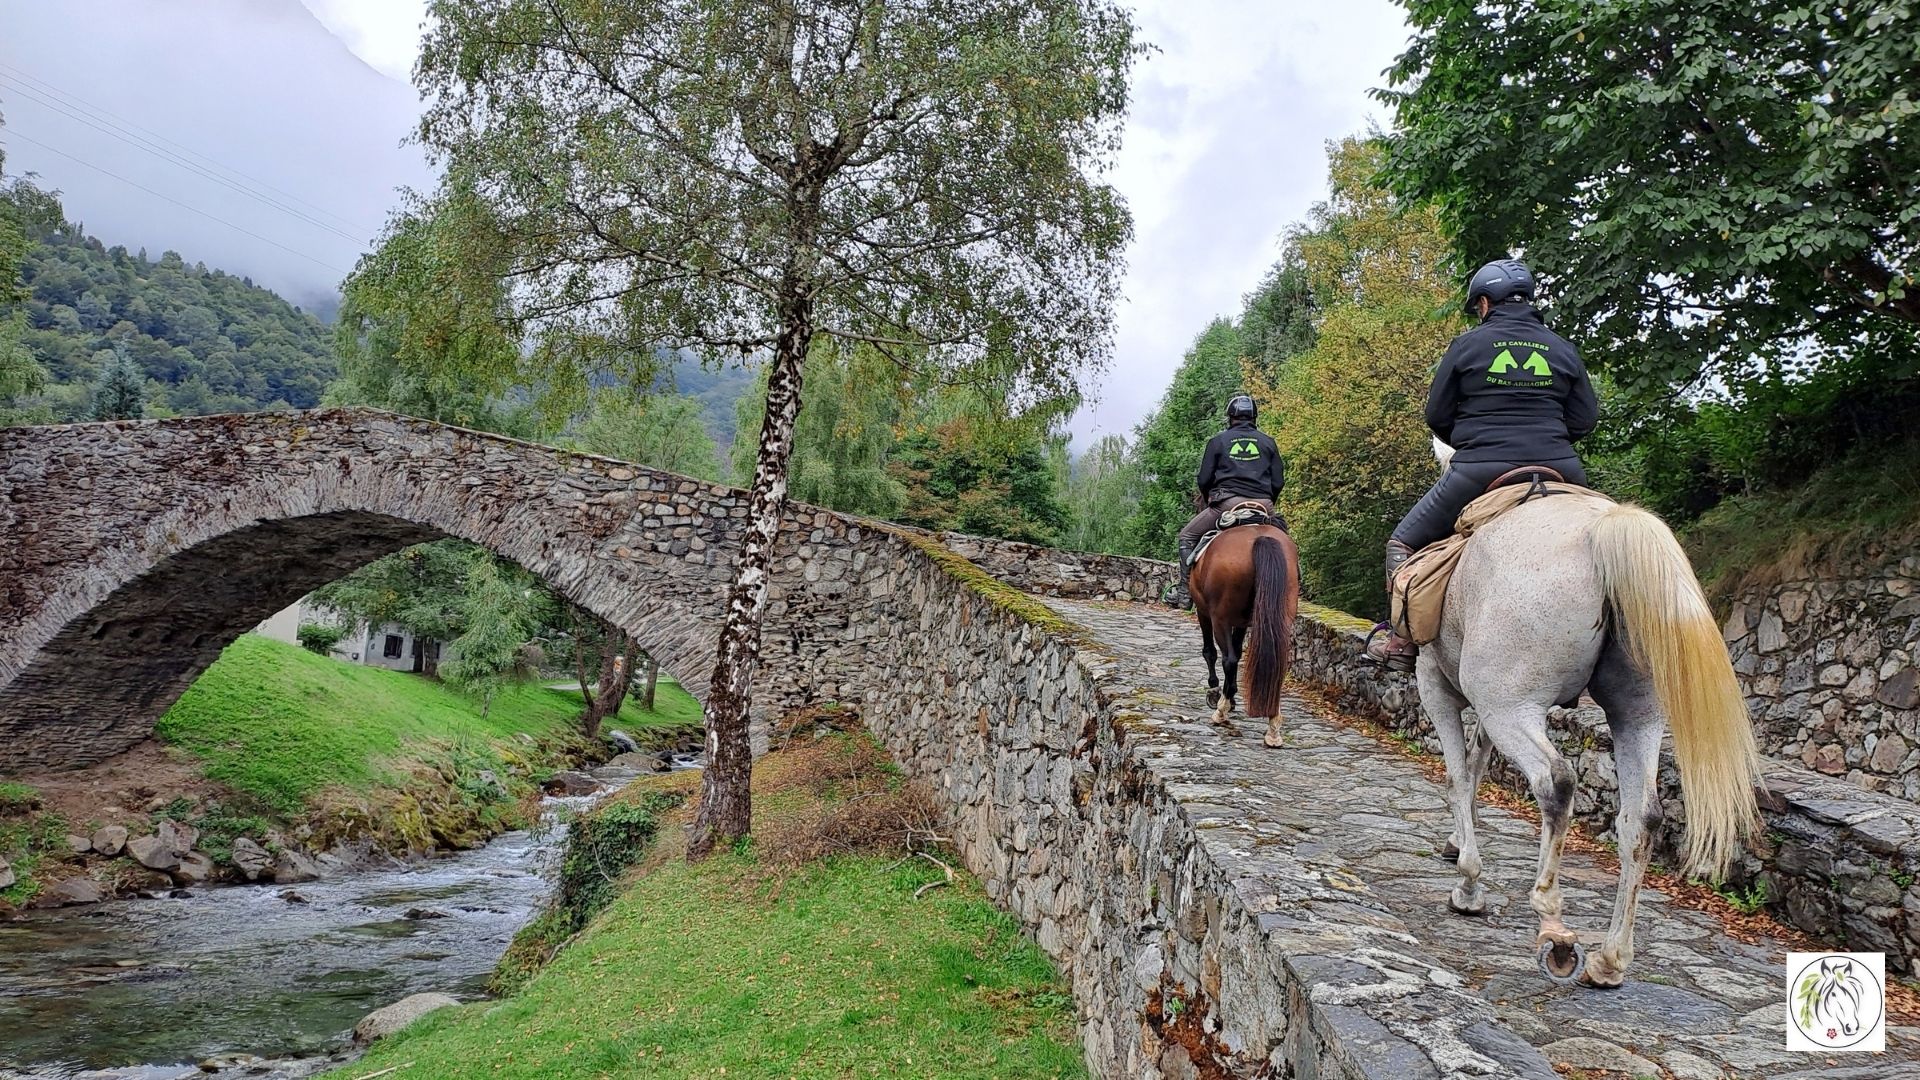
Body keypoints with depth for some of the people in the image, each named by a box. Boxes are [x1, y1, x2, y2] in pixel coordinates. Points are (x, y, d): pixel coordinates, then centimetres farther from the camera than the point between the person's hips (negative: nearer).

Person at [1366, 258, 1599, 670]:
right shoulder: (1563, 349, 11)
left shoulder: (1467, 346, 1)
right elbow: (1585, 419, 10)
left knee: (1404, 543, 11)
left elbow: (1437, 416, 4)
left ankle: (1403, 636, 1)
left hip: (1480, 472, -4)